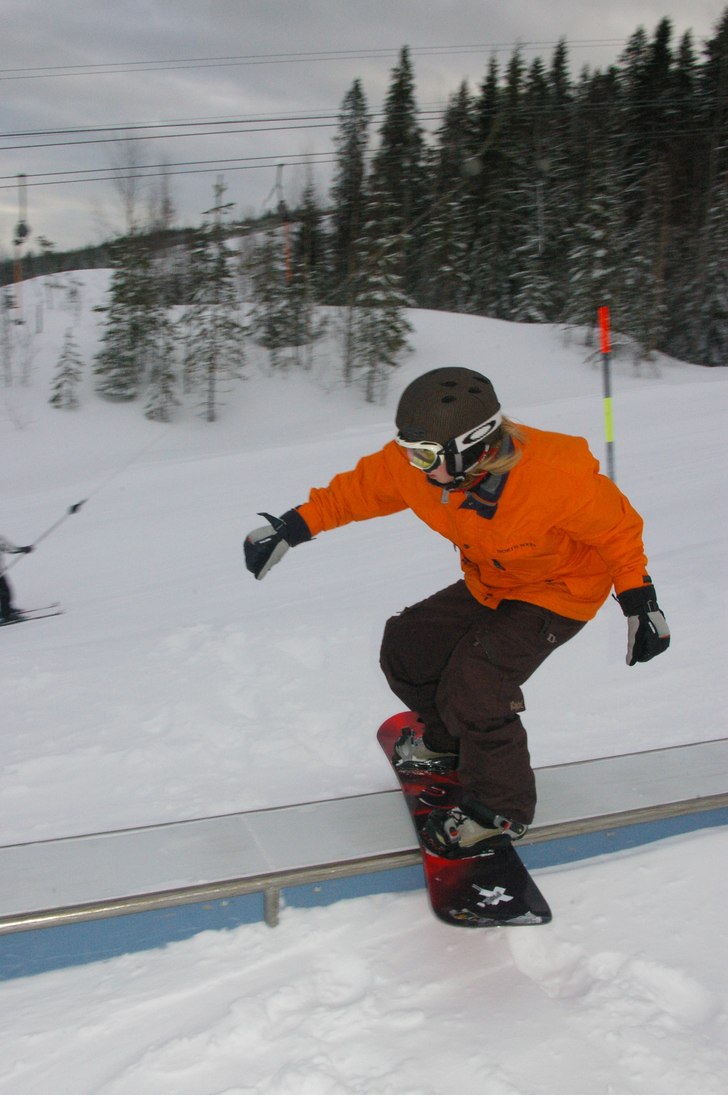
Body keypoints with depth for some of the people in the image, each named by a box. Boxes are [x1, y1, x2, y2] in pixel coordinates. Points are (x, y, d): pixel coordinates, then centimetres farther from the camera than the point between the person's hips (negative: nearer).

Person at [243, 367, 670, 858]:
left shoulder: (556, 477, -37)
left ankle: (502, 810, 0)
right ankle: (447, 740, 35)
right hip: (490, 585, 7)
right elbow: (359, 488, -3)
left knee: (472, 687, -23)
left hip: (558, 592, -7)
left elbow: (617, 525, -19)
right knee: (406, 648, 5)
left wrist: (640, 601, -16)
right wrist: (294, 526, -7)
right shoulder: (415, 467, -22)